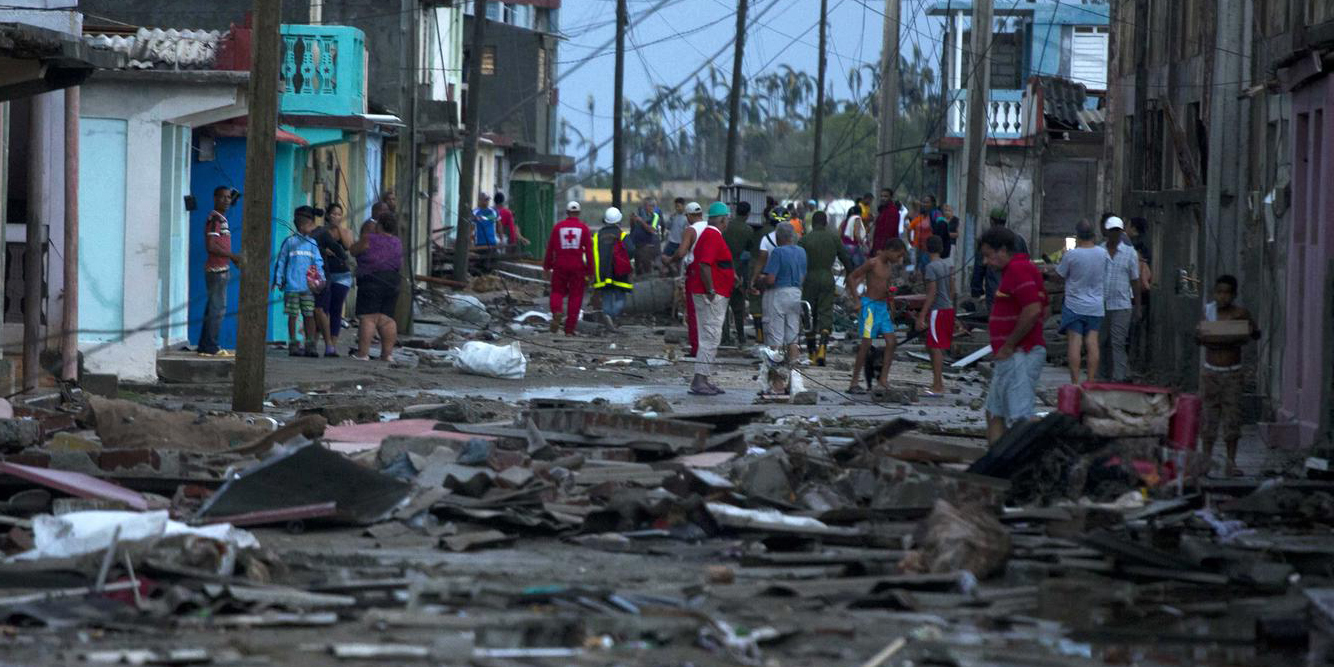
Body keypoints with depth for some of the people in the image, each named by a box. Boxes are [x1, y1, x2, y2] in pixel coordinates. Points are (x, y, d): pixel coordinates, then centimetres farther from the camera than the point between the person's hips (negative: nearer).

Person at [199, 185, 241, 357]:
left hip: (221, 269, 10)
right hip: (217, 270, -10)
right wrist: (233, 256, -19)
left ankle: (206, 346, 15)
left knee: (213, 309, 12)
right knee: (217, 309, -9)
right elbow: (211, 246, -22)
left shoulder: (222, 219, 17)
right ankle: (210, 347, -9)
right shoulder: (214, 219, -13)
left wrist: (234, 259, 17)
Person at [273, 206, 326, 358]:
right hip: (292, 287, -3)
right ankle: (293, 344, 7)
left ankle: (310, 345, 7)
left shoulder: (312, 243, 11)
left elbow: (318, 263, 9)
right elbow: (281, 262, 4)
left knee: (309, 315, 3)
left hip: (308, 287, 3)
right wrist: (278, 281, 0)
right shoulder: (290, 242, 2)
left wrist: (321, 279, -4)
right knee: (293, 316, 1)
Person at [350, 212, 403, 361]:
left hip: (371, 281, -6)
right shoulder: (397, 243, 9)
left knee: (368, 318, -8)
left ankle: (363, 353, -13)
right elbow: (400, 266, 19)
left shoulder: (369, 239, -9)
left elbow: (354, 251, 6)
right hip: (392, 282, 6)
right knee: (387, 319, 9)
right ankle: (387, 353, 6)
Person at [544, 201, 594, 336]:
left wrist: (546, 268, 11)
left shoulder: (558, 227, 1)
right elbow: (589, 250, -2)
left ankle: (557, 311, -17)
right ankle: (569, 329, 4)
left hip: (560, 266, 0)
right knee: (575, 296, 6)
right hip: (577, 268, 0)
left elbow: (550, 248, 3)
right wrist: (590, 272, 2)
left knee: (557, 291, 14)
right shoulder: (583, 228, 0)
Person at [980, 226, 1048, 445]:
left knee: (1021, 418, -15)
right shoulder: (1019, 269, 18)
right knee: (995, 414, 15)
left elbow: (1033, 310, -25)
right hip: (1011, 356, 11)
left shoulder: (1018, 270, -14)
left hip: (1020, 355, -11)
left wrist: (1009, 345, -17)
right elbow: (1044, 310, 23)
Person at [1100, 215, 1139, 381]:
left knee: (1117, 343, -10)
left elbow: (1135, 281, 5)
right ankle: (1106, 375, 18)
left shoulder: (1130, 253, 2)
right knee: (1104, 343, 8)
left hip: (1121, 306, -3)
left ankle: (1119, 378, -12)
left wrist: (1137, 306, 2)